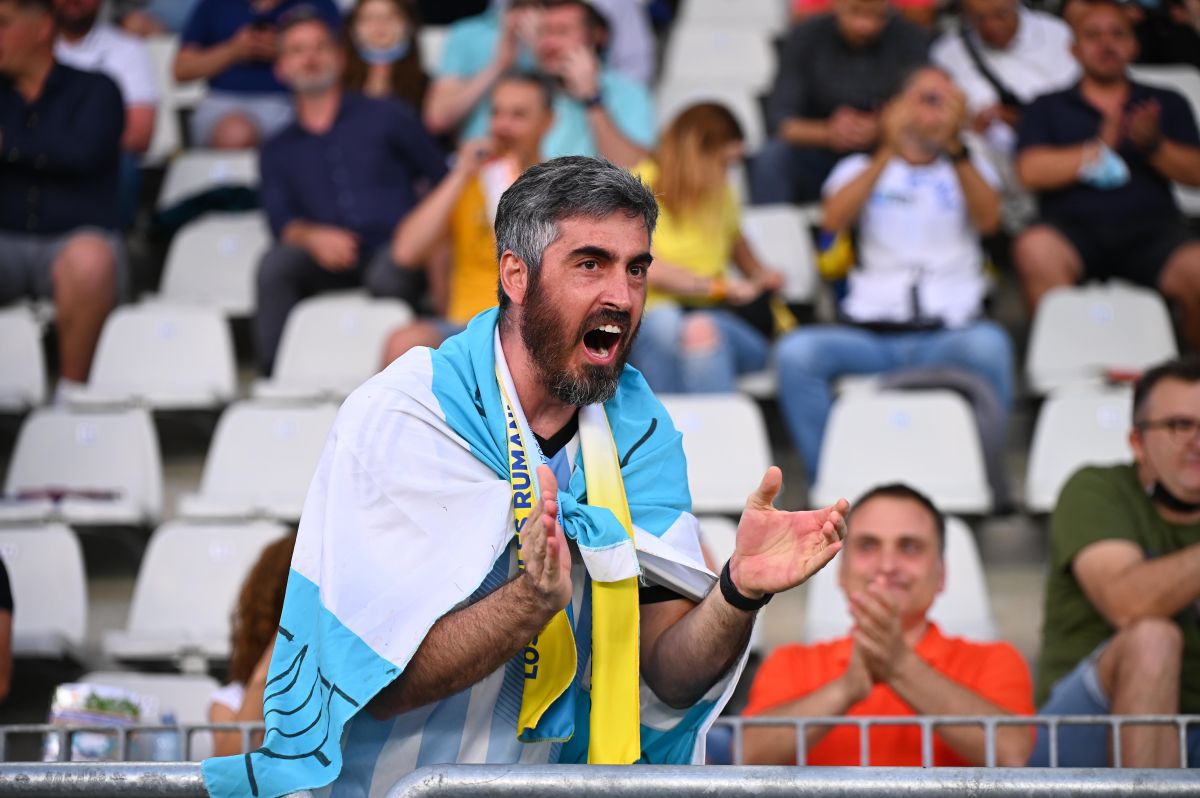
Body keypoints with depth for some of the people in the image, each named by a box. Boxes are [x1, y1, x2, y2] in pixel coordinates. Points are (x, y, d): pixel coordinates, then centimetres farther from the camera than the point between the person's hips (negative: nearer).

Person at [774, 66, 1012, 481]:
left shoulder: (967, 168, 23)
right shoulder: (862, 167, 22)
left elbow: (988, 219, -1)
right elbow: (834, 218, -2)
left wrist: (955, 147, -15)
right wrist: (889, 151, -13)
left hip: (947, 335, 0)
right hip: (868, 334, 0)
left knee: (987, 344, -36)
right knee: (795, 351, -31)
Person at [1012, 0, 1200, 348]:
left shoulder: (1166, 104, 23)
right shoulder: (1047, 108, 19)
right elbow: (1032, 172, 2)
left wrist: (1153, 145, -9)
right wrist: (1099, 148, -6)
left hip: (1150, 227, 1)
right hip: (1074, 225, -1)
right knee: (1036, 250, -37)